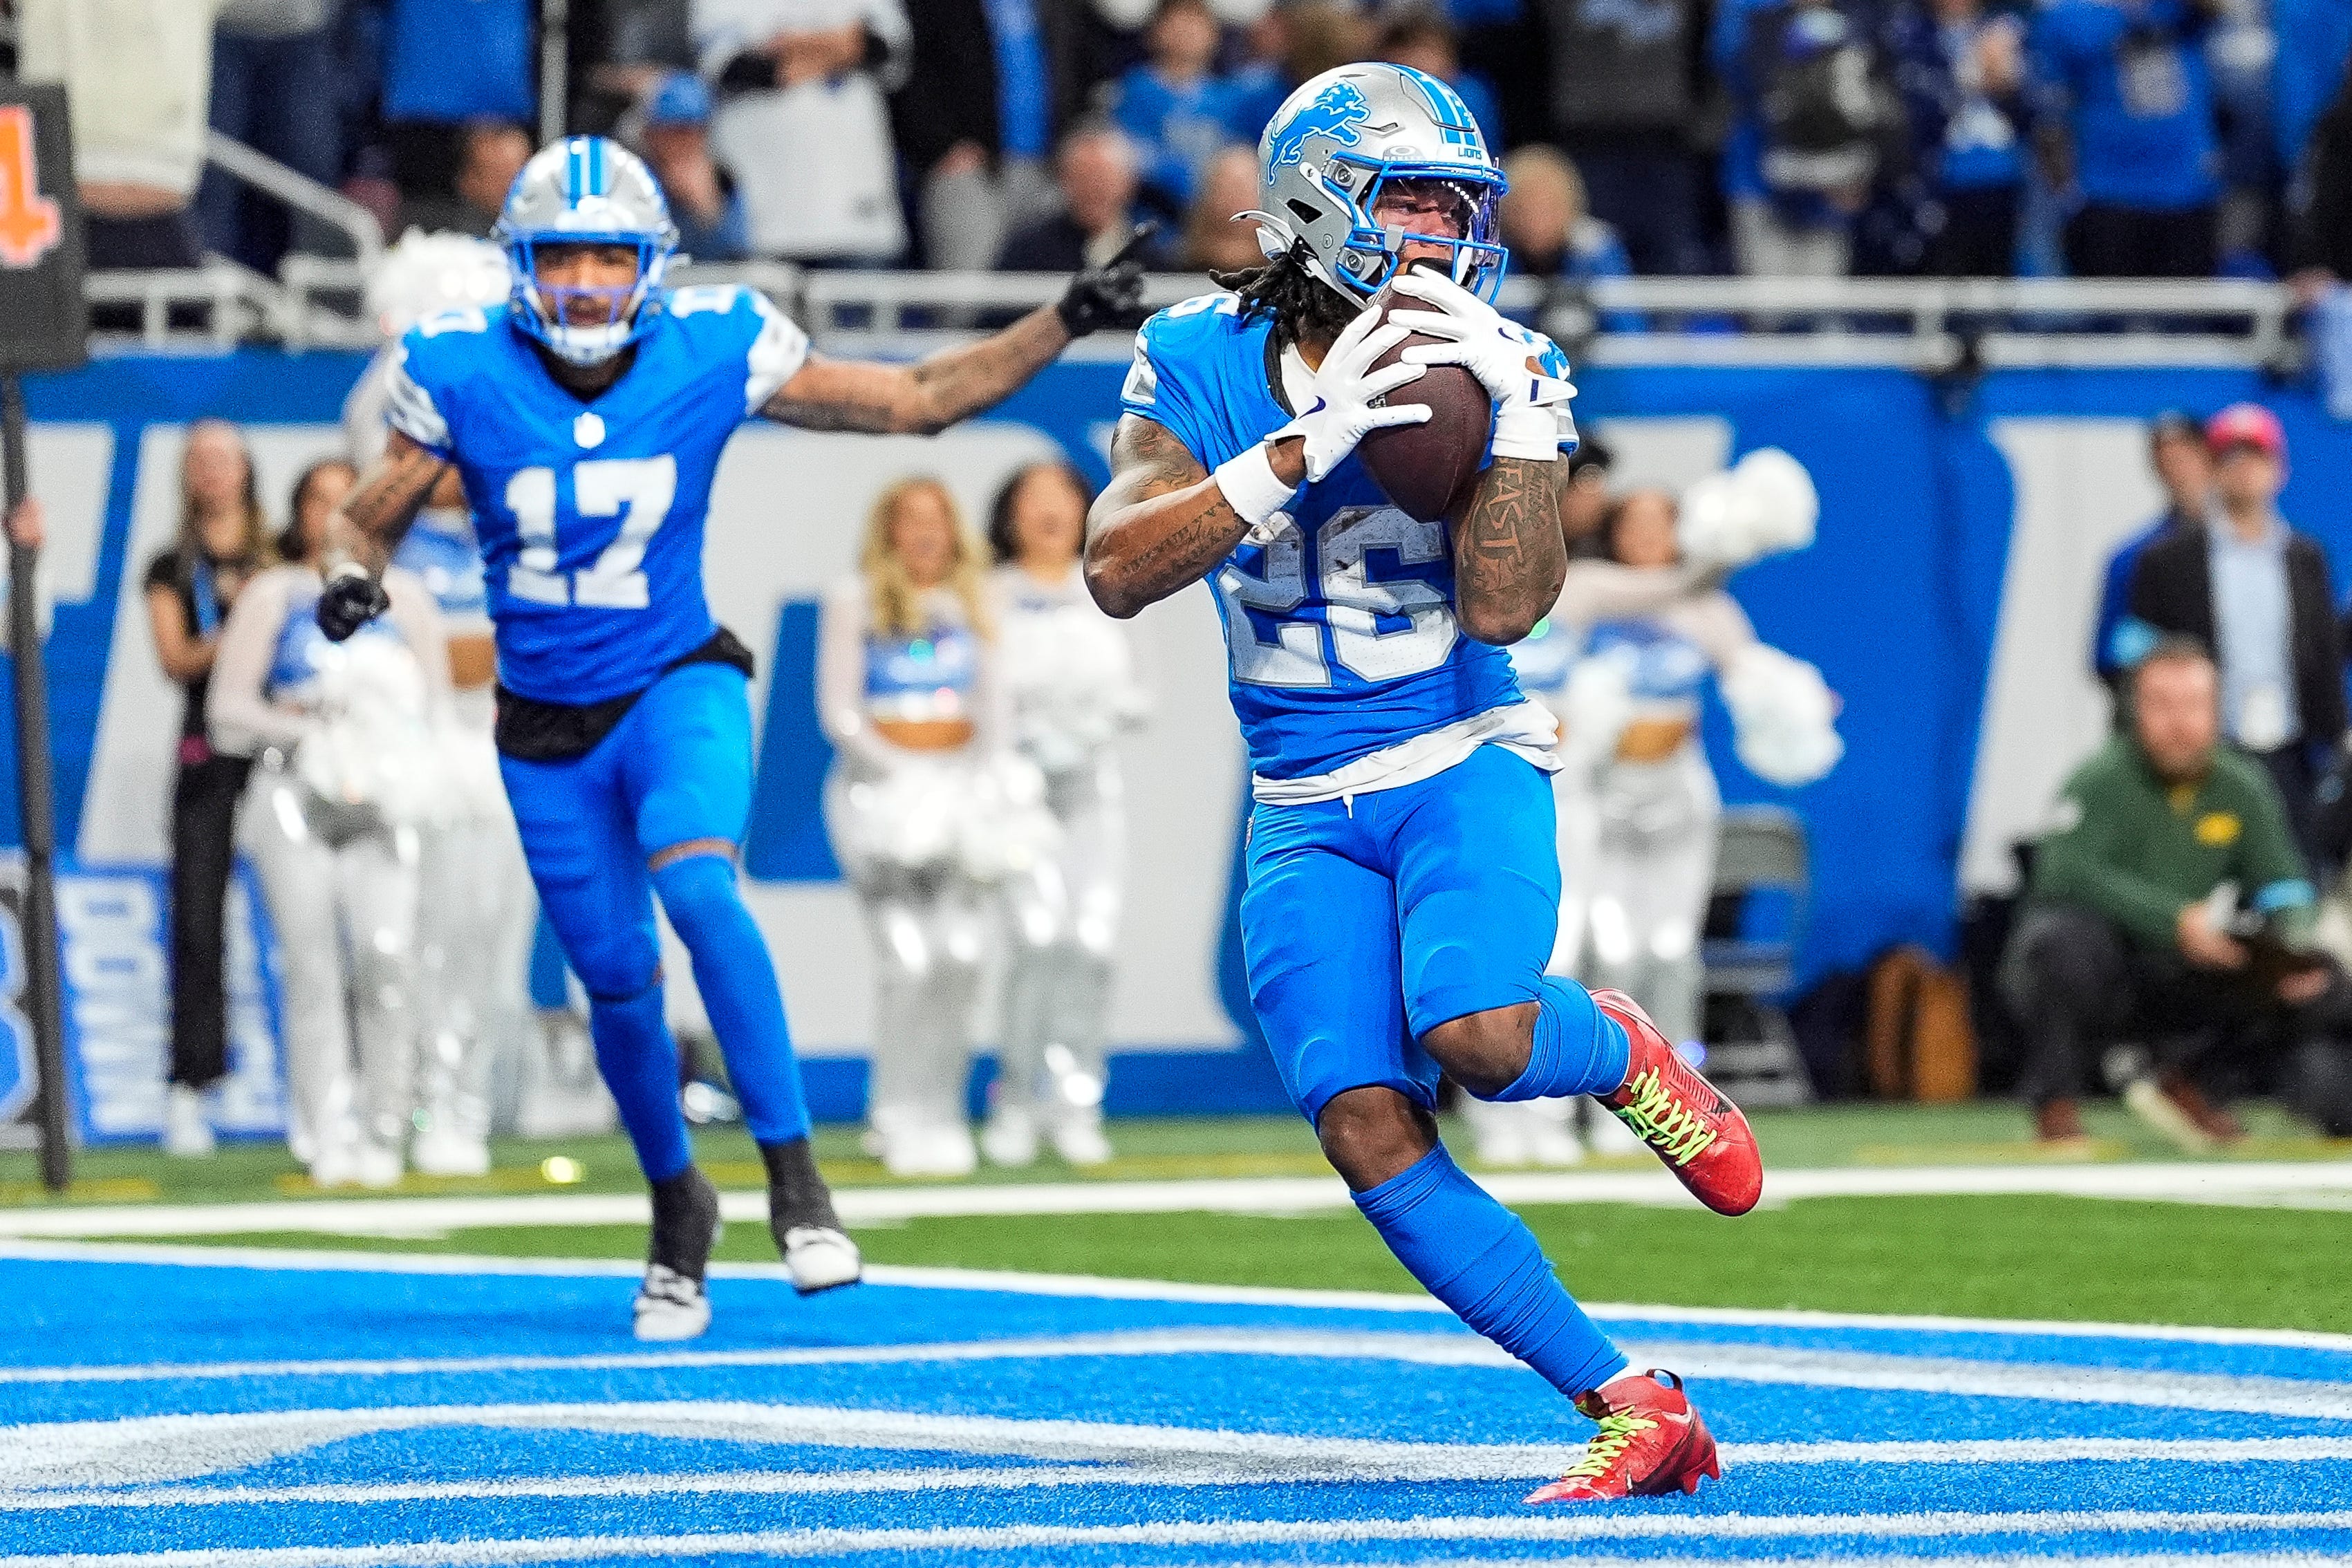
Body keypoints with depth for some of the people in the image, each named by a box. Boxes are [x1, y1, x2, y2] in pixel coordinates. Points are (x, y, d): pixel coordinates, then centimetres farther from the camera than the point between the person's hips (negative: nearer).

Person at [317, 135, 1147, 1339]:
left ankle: (793, 1175, -23)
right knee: (619, 981, 8)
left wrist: (1065, 323, -12)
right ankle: (676, 1208, 34)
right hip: (546, 723, 2)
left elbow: (919, 399, -3)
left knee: (696, 884, -30)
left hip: (677, 686, -2)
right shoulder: (464, 373, -12)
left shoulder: (712, 354, -12)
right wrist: (352, 580, -22)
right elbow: (371, 518, 1)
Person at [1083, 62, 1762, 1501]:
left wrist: (1521, 418, -23)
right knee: (1372, 1138, -12)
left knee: (1475, 1035, -30)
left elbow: (1503, 608, -16)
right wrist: (1303, 448, -26)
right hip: (1307, 812, 2)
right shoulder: (1202, 362, -4)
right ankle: (1633, 1411, -7)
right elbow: (1119, 572, -18)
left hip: (1462, 764, -2)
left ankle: (1615, 1049, 7)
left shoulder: (1495, 368, -7)